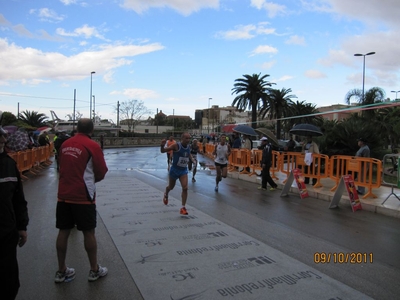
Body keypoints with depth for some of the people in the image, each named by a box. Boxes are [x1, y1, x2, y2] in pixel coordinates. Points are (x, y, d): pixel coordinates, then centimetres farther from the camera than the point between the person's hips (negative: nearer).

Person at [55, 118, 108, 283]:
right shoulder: (92, 146, -11)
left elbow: (64, 167, 17)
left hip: (64, 195, 5)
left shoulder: (65, 144, 6)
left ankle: (61, 271, 24)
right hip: (83, 196, -5)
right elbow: (102, 172, -6)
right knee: (88, 232, 6)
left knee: (63, 231, 12)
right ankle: (94, 270, 18)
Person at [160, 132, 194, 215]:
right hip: (174, 170, -3)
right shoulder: (176, 145, -19)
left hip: (183, 170, 3)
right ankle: (166, 195, 55)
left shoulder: (188, 147, -2)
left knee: (185, 188, -14)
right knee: (171, 187, 19)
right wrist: (162, 146, -42)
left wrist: (192, 160, 6)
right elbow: (163, 151, -21)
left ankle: (183, 207, -5)